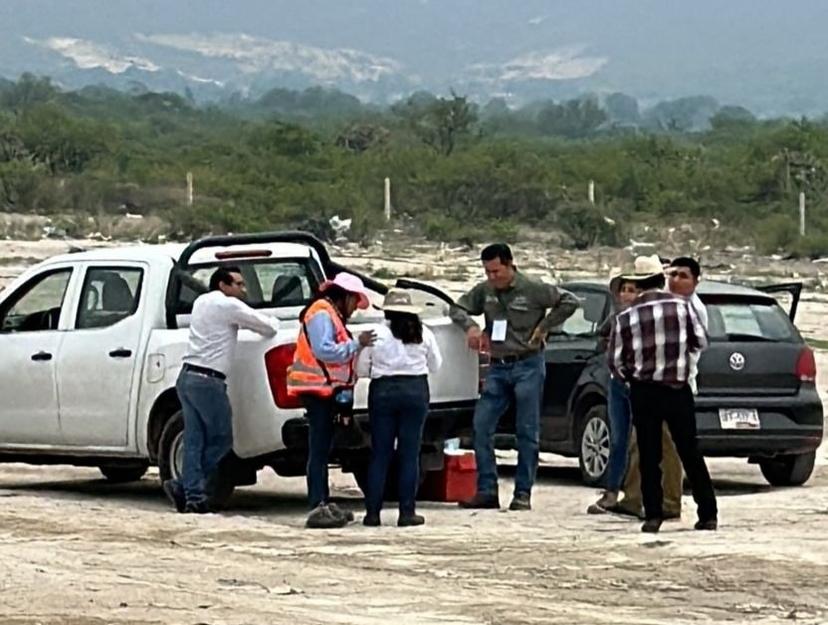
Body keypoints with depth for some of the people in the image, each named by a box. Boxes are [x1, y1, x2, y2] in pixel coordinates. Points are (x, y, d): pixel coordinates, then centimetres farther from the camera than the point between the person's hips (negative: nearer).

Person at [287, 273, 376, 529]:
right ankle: (317, 508, -17)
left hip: (327, 391, 11)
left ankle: (324, 503, 18)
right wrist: (357, 343, -18)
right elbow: (324, 350, -23)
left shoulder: (331, 315, 21)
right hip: (320, 390, -11)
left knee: (322, 450, 13)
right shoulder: (321, 313, -11)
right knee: (319, 449, -13)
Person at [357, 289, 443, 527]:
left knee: (380, 454, 5)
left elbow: (361, 369, 0)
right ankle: (407, 512, 2)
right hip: (416, 391, 0)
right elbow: (435, 366, 10)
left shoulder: (376, 334, -3)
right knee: (410, 454, 4)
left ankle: (373, 512, 4)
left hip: (383, 391, 0)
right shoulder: (424, 334, 1)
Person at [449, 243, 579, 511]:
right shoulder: (485, 291, 7)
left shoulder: (532, 289, -7)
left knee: (527, 432, -1)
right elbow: (457, 308, 16)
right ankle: (487, 491, 1)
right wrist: (470, 326, -4)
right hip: (498, 368, 5)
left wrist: (543, 327, -7)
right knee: (481, 427, -3)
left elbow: (569, 302, -5)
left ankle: (523, 494, 3)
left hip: (528, 366, -5)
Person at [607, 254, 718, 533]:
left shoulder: (626, 316, -3)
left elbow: (615, 360, -1)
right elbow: (701, 342, 3)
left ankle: (653, 515, 1)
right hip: (678, 390, 0)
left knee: (649, 456, 6)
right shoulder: (681, 306, -3)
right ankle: (708, 514, 10)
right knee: (690, 453, 8)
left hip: (644, 392, 0)